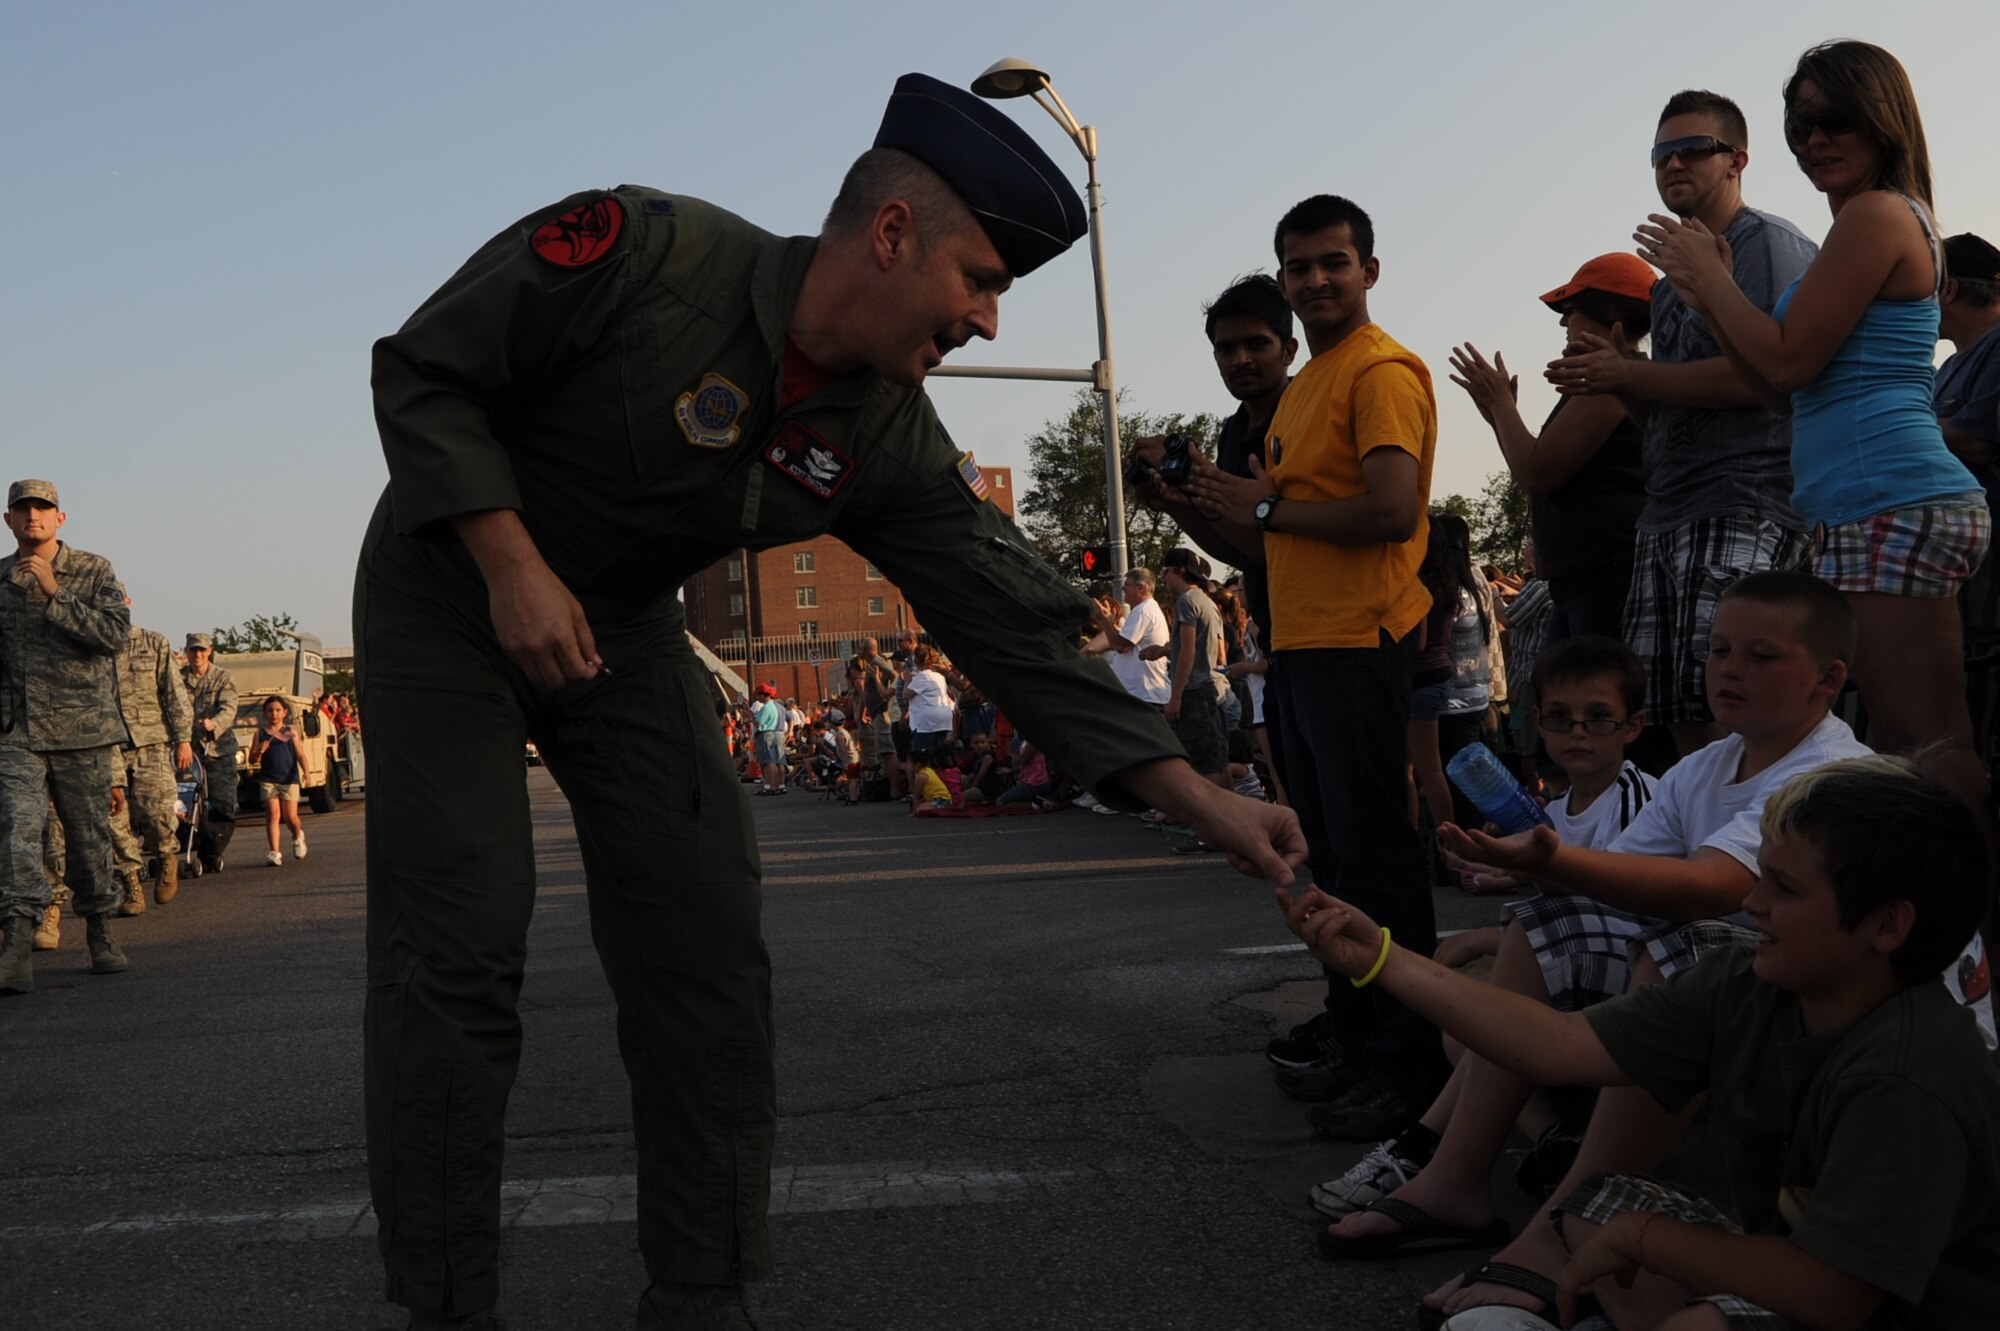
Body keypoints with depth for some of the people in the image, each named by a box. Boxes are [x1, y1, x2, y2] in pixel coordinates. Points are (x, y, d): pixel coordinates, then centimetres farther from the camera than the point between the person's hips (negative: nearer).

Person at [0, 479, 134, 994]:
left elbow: (115, 632, -11)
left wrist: (54, 595, -16)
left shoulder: (93, 571, 4)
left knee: (89, 834, 7)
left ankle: (100, 936, 25)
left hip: (83, 727, -1)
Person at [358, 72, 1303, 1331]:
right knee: (461, 947, -11)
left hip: (623, 629, 5)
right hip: (448, 594, -5)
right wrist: (515, 570, -28)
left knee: (708, 947, -3)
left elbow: (1017, 622, -11)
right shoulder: (639, 250, -26)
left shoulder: (887, 439, -12)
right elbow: (423, 374, -18)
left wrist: (1205, 800, -15)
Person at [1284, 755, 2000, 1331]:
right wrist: (1380, 959, -11)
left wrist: (1639, 1236, -19)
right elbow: (1560, 1046, -7)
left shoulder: (1911, 1078, -30)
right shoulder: (1744, 984, -6)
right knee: (1593, 1205, 10)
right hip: (1800, 1266, 8)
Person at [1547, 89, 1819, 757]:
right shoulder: (1669, 279, 25)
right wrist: (1616, 380, 7)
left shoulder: (1768, 244, -2)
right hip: (1667, 519, 9)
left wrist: (1628, 374, -9)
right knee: (1681, 722, 5)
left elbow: (1761, 373, -17)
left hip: (1745, 509, -9)